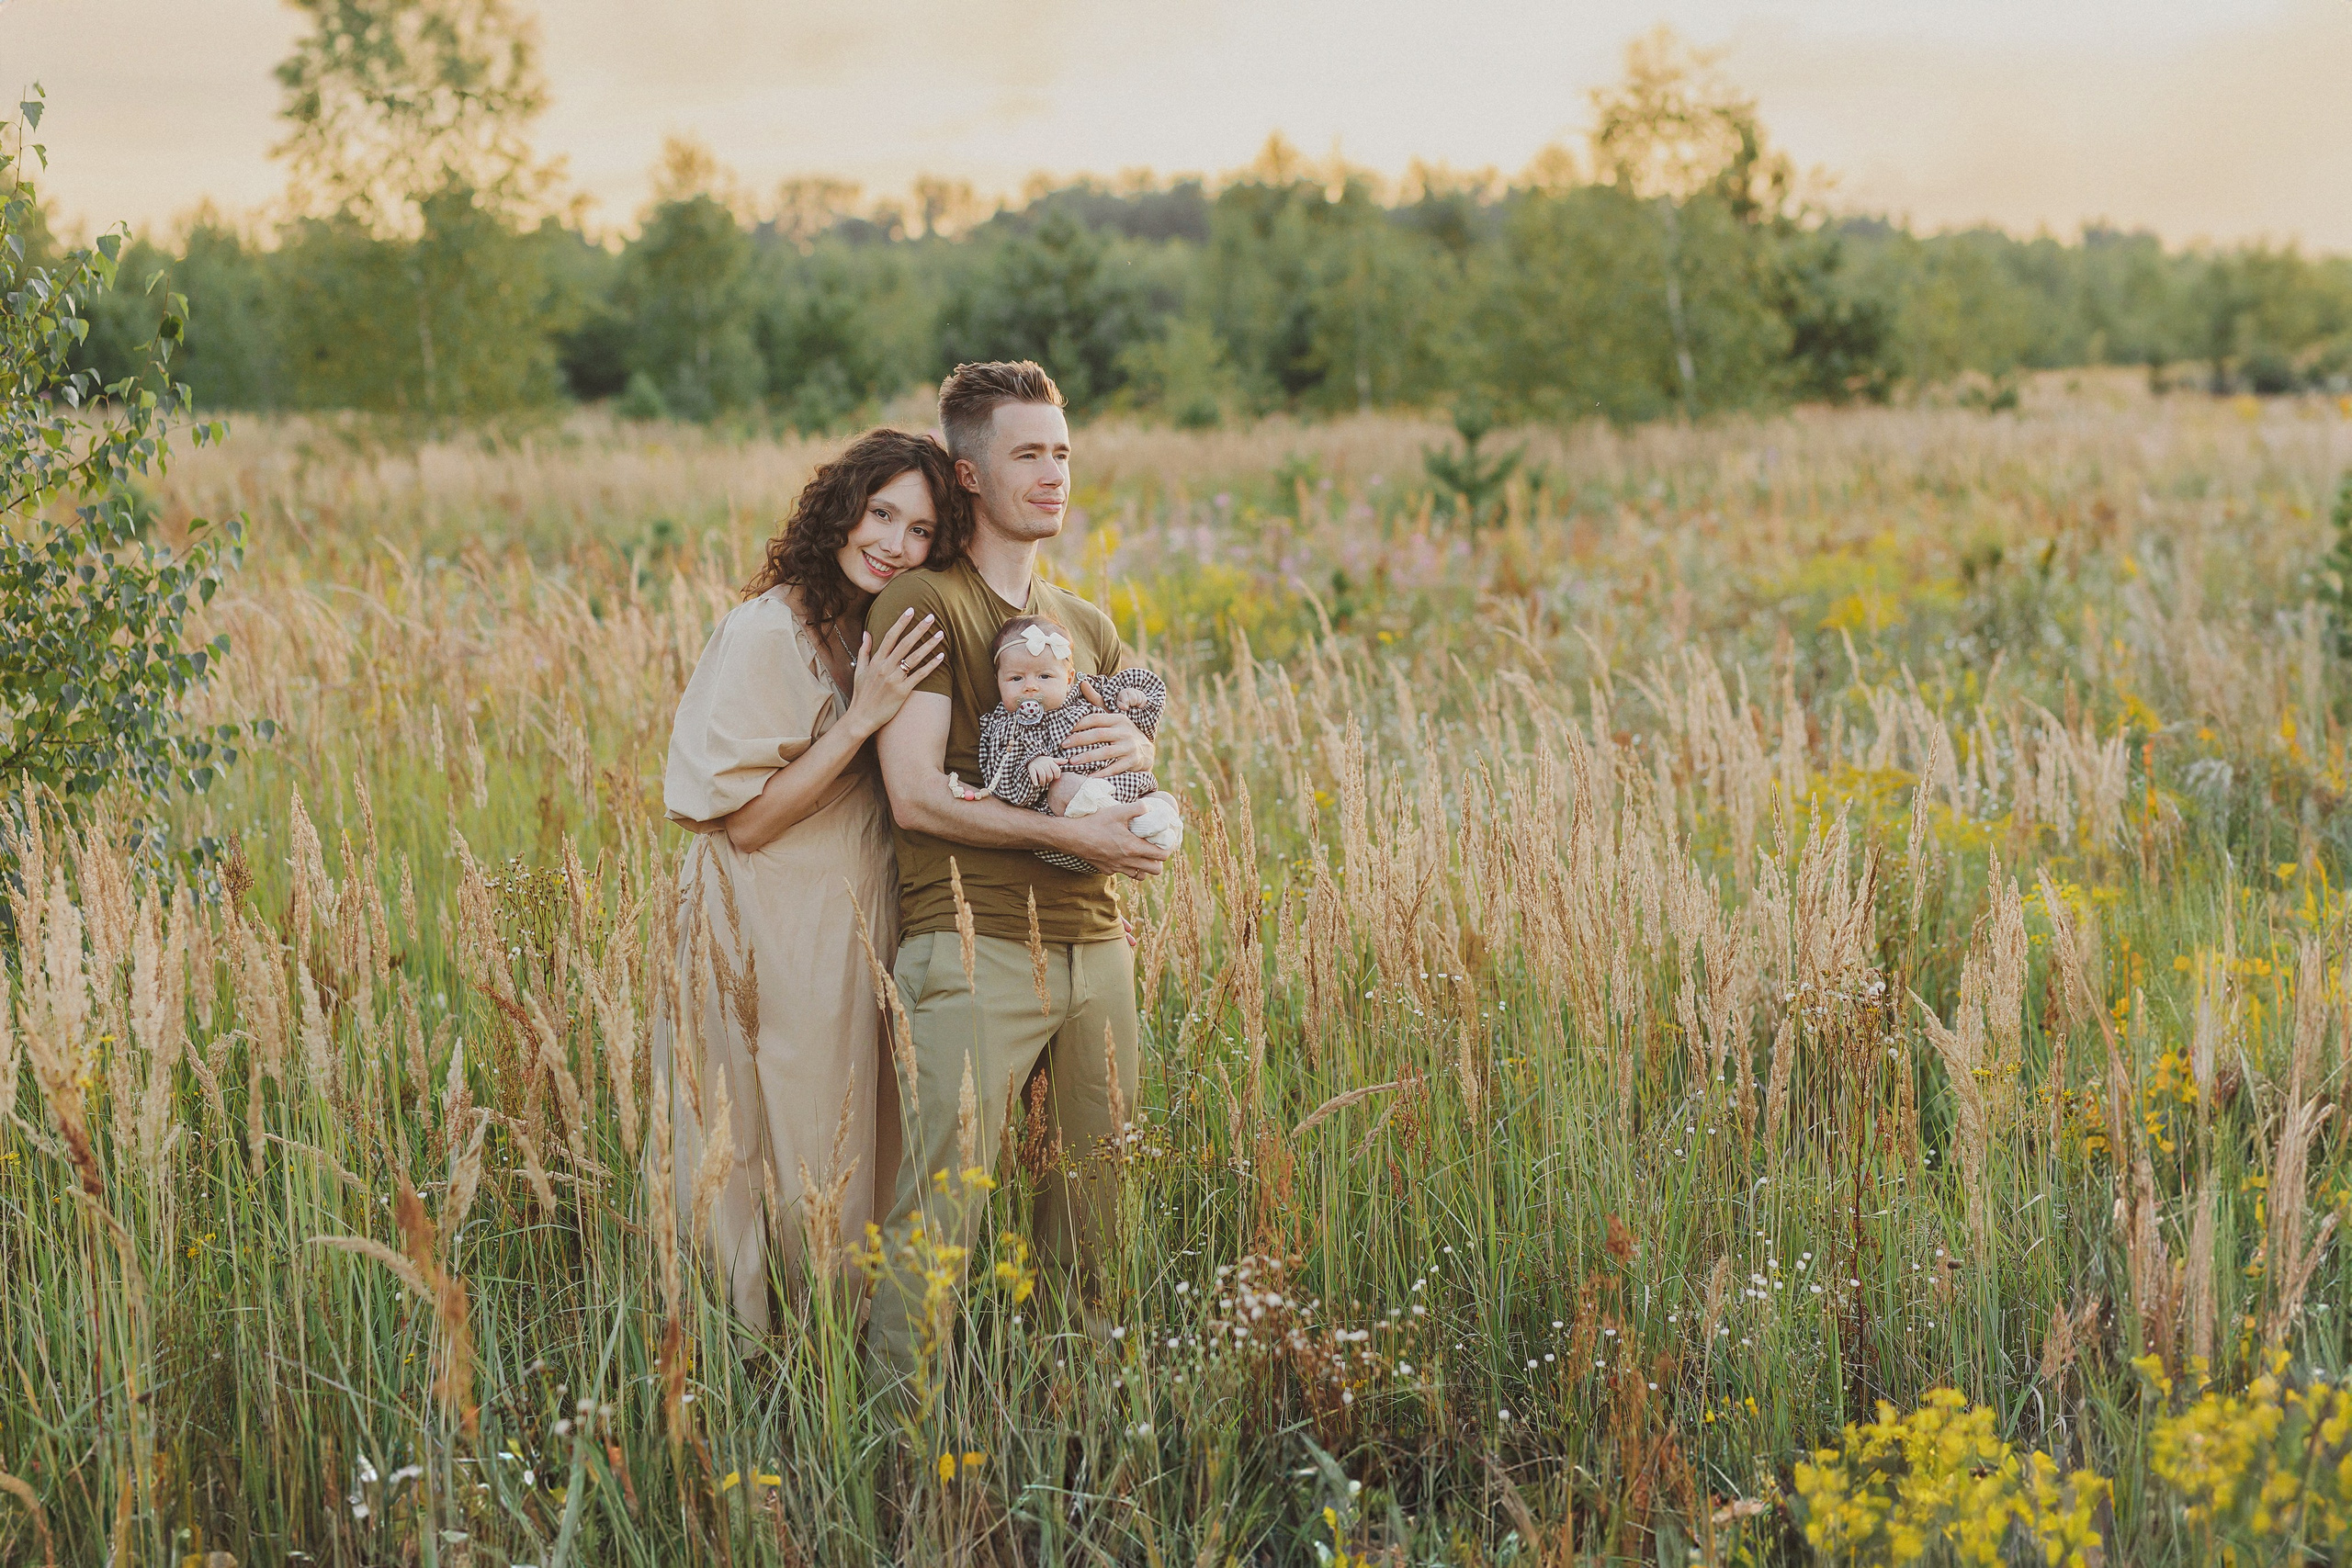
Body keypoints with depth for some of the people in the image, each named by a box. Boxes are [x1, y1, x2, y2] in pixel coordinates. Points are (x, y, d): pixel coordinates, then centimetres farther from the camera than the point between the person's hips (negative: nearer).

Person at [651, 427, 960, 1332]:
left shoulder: (874, 633, 8)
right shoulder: (768, 632, -17)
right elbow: (746, 819, -19)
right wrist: (862, 719, -23)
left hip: (853, 932, 8)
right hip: (778, 942, -8)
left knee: (856, 1155, 14)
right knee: (800, 1175, -1)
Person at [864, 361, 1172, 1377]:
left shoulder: (1090, 626, 21)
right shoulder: (921, 607, -2)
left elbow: (1136, 802, 23)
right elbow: (915, 795, -11)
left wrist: (1142, 753, -1)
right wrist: (1067, 833, -16)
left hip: (1094, 946, 7)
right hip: (975, 942, -7)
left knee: (1093, 1204, 8)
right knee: (939, 1206, -10)